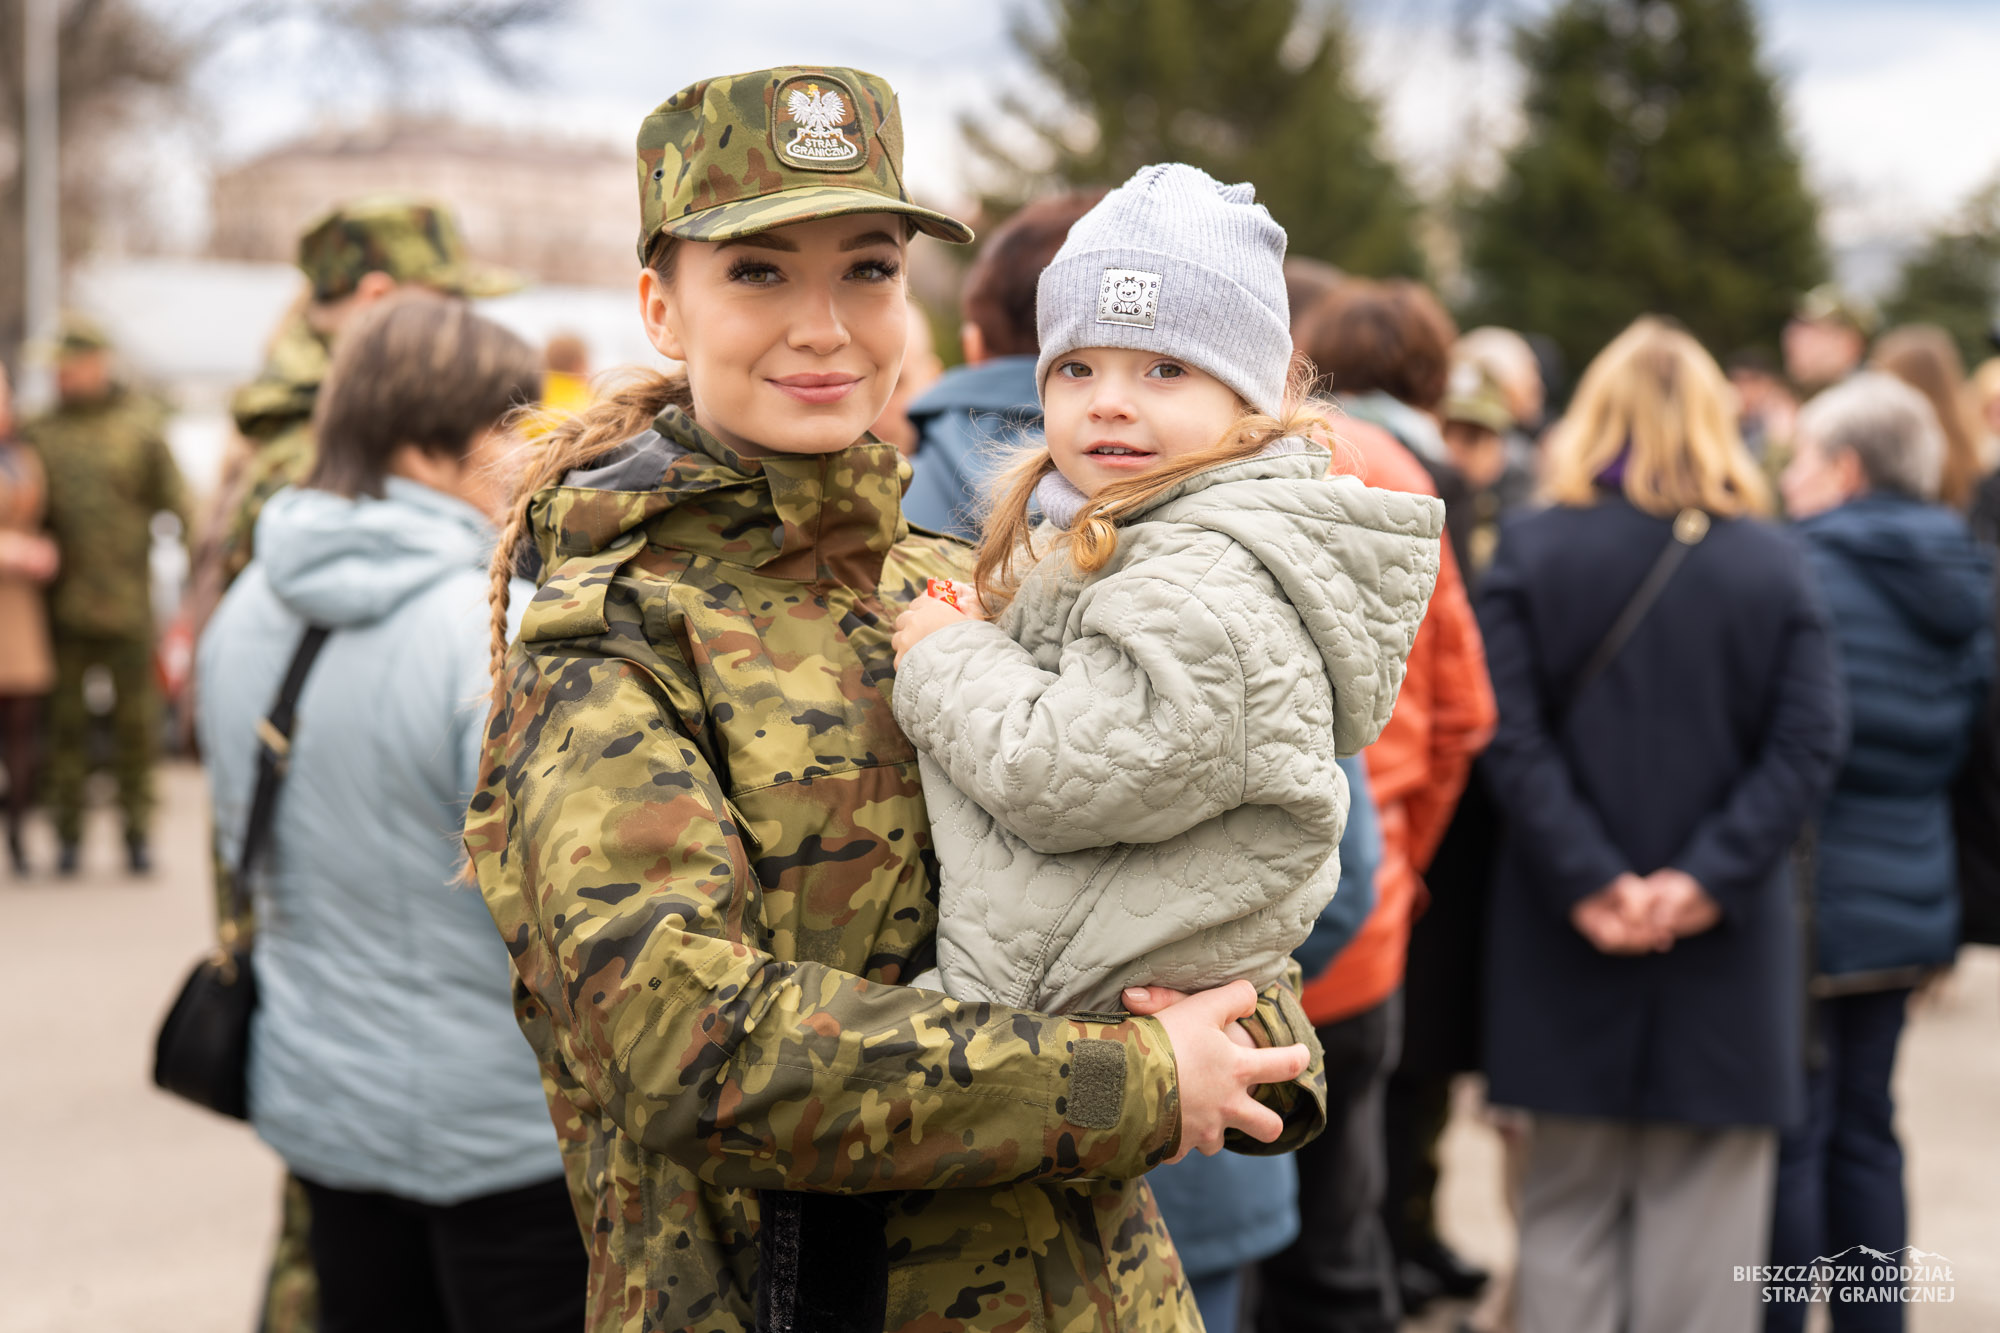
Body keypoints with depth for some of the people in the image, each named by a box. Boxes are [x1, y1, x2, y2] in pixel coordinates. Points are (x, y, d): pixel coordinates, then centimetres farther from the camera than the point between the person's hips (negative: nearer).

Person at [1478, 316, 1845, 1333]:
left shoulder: (1530, 550, -2)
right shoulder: (1774, 563, 0)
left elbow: (1513, 740, -11)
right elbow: (1808, 745, -8)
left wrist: (1588, 881, -13)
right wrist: (1709, 878, -13)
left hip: (1569, 938, 0)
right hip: (1726, 945, 0)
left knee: (1570, 1209, 11)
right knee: (1703, 1212, 7)